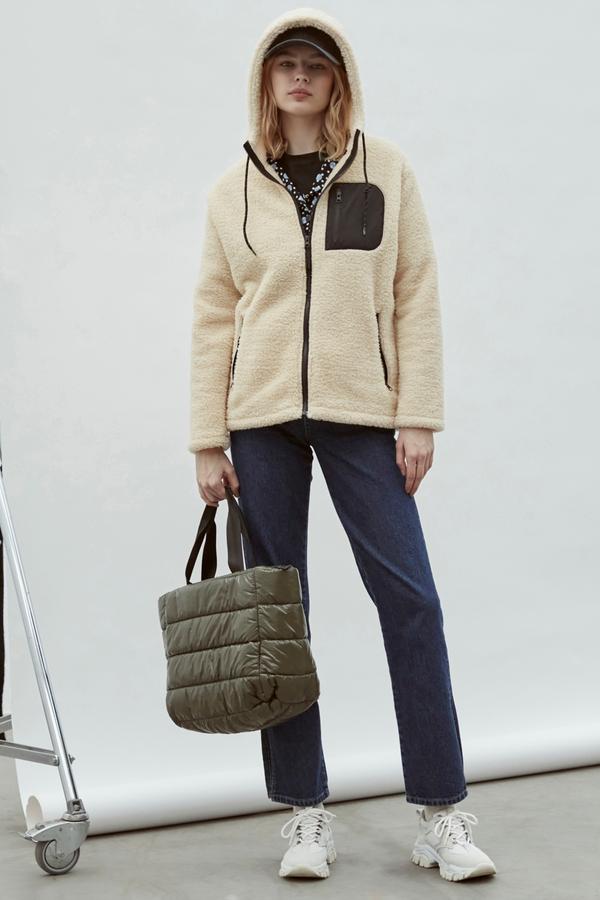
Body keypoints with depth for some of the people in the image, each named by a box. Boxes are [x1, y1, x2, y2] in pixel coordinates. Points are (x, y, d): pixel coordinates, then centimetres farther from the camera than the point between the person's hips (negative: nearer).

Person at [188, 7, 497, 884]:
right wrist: (208, 441, 1)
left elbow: (416, 297, 2)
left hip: (361, 415, -1)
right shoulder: (233, 189, 8)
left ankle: (442, 813, 6)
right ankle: (306, 813, 15)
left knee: (410, 600, -5)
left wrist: (418, 418, -5)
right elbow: (214, 317, 6)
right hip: (261, 418, 2)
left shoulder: (387, 169, 6)